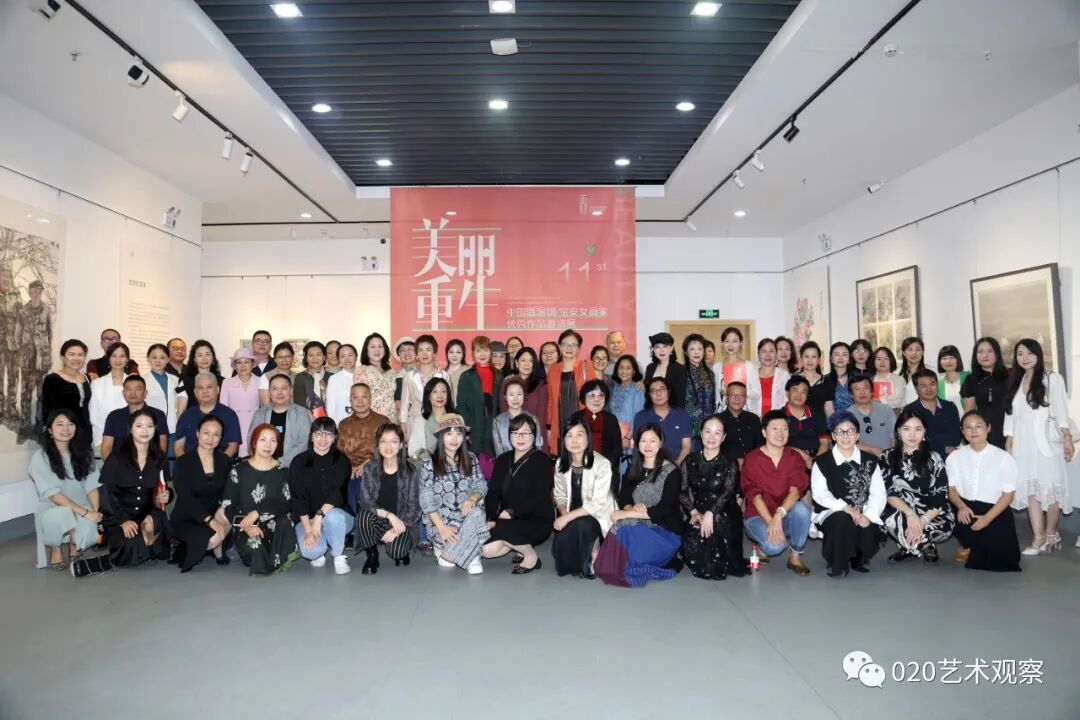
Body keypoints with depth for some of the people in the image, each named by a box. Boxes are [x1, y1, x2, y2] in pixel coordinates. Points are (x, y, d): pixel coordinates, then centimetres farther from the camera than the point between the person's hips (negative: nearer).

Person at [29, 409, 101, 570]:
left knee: (94, 527, -30)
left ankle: (75, 545, 8)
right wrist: (85, 512, -25)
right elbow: (53, 494, -17)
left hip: (81, 511, 3)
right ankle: (55, 549, -5)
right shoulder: (40, 457, -8)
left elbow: (92, 486, 0)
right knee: (62, 515, -38)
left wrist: (96, 513, -17)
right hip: (52, 510, -3)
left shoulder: (82, 453, 6)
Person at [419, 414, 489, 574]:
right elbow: (426, 500, -8)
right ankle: (472, 557, -3)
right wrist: (442, 527, -19)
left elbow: (480, 485, 4)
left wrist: (473, 498, -21)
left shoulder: (470, 459, 9)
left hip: (466, 514, 4)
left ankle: (448, 553, -15)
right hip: (441, 519, -4)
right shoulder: (429, 463, -3)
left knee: (476, 513, -30)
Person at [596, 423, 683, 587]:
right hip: (639, 526, 5)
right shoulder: (633, 468, 10)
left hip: (666, 531, -5)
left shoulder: (671, 471, -7)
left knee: (625, 535, -31)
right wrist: (632, 509, -20)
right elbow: (623, 497, 4)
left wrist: (626, 514, -18)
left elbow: (663, 509, -16)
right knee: (621, 530, -28)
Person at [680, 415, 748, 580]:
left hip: (723, 515, -1)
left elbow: (728, 492, -11)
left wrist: (710, 513, -27)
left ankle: (718, 566, -10)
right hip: (698, 514, 1)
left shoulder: (730, 463, 4)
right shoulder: (690, 461, 10)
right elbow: (682, 491, 3)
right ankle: (702, 565, 3)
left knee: (716, 524, -36)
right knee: (692, 540, -29)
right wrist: (694, 512, -15)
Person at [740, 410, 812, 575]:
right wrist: (770, 522, -28)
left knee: (801, 509, -31)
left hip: (786, 516, 3)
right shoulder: (751, 459, -6)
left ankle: (795, 558, -10)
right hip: (758, 516, -3)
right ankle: (763, 544, 7)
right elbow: (755, 496, -14)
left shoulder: (794, 458, 0)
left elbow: (795, 491, -15)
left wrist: (779, 515, -32)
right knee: (774, 546, -32)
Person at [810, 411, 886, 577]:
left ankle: (858, 560, 8)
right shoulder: (822, 462, 2)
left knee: (869, 528, -29)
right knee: (842, 521, -35)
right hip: (831, 513, -2)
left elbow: (878, 493, 1)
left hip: (863, 515, 3)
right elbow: (820, 494, -8)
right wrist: (846, 508, -22)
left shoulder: (870, 461, 11)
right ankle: (837, 563, -9)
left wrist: (868, 515, -17)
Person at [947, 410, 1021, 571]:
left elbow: (1008, 494, -8)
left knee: (999, 556, -18)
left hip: (995, 511, -2)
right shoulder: (954, 457, 3)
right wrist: (961, 506, -21)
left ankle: (975, 549, 20)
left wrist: (987, 518, -19)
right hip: (965, 508, 2)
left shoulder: (1004, 458, -6)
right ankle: (968, 545, 4)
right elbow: (951, 488, 1)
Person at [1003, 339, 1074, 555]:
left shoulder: (1052, 378, 1)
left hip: (1046, 441, -4)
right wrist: (1008, 444, 9)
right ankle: (1038, 538, 0)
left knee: (1050, 487, -1)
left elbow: (1061, 411, -4)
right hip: (1023, 443, 4)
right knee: (1030, 489, -1)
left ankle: (1051, 534, 14)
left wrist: (1067, 439, -10)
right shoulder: (1015, 383, 15)